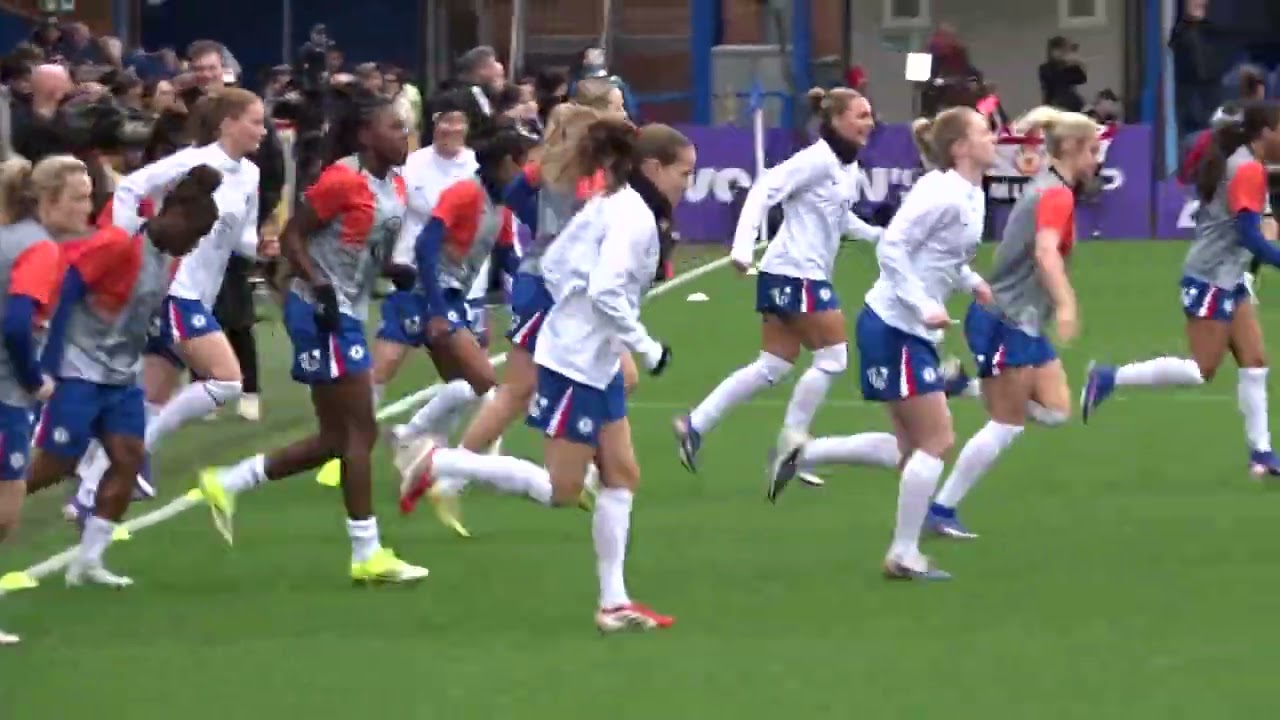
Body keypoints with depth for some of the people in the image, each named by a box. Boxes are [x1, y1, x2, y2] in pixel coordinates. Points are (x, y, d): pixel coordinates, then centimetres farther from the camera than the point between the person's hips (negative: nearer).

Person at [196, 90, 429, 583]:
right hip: (323, 314, -9)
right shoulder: (343, 180, -16)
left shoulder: (394, 185, 9)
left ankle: (227, 485, 19)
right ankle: (367, 554, -2)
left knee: (335, 439, 11)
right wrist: (320, 289, -24)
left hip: (348, 315, 9)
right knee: (360, 432, -7)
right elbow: (291, 236, -15)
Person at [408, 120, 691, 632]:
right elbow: (607, 292, -27)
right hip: (576, 364, -10)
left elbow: (552, 263, 16)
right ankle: (439, 464, 0)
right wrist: (647, 348, -18)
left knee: (622, 476, 10)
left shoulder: (610, 206, 11)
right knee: (559, 490, -5)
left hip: (597, 363, 10)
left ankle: (613, 602, 12)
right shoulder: (634, 217, -17)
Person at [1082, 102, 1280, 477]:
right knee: (1202, 370, -6)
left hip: (1228, 280, 10)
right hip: (1211, 280, -10)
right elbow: (1250, 236, -24)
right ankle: (1109, 379, -1)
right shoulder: (1250, 170, -18)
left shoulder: (1240, 163, 11)